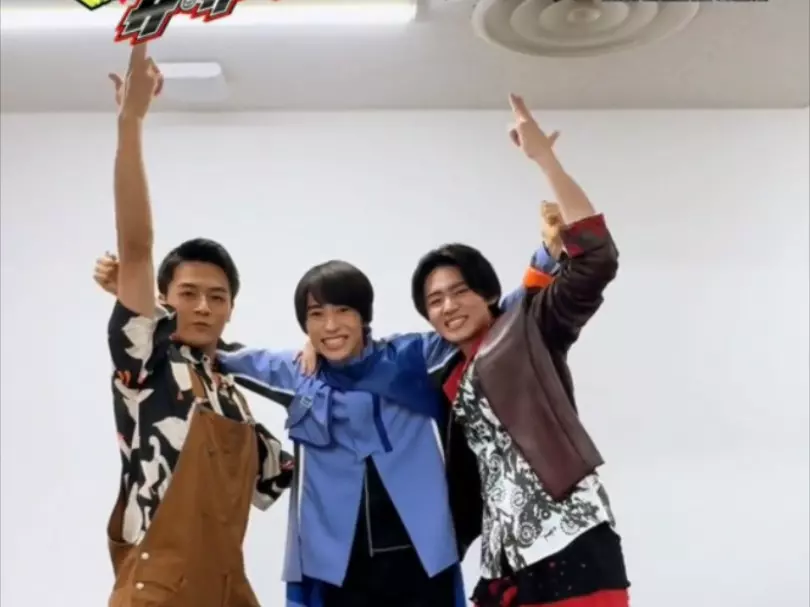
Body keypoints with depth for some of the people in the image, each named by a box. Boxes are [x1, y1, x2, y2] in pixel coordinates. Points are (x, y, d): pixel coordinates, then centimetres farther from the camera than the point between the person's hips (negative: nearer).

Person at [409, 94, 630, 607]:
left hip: (573, 548, -6)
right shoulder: (447, 378, 20)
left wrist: (544, 156, -11)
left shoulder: (529, 331, 3)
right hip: (506, 565, 7)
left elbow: (597, 261, -10)